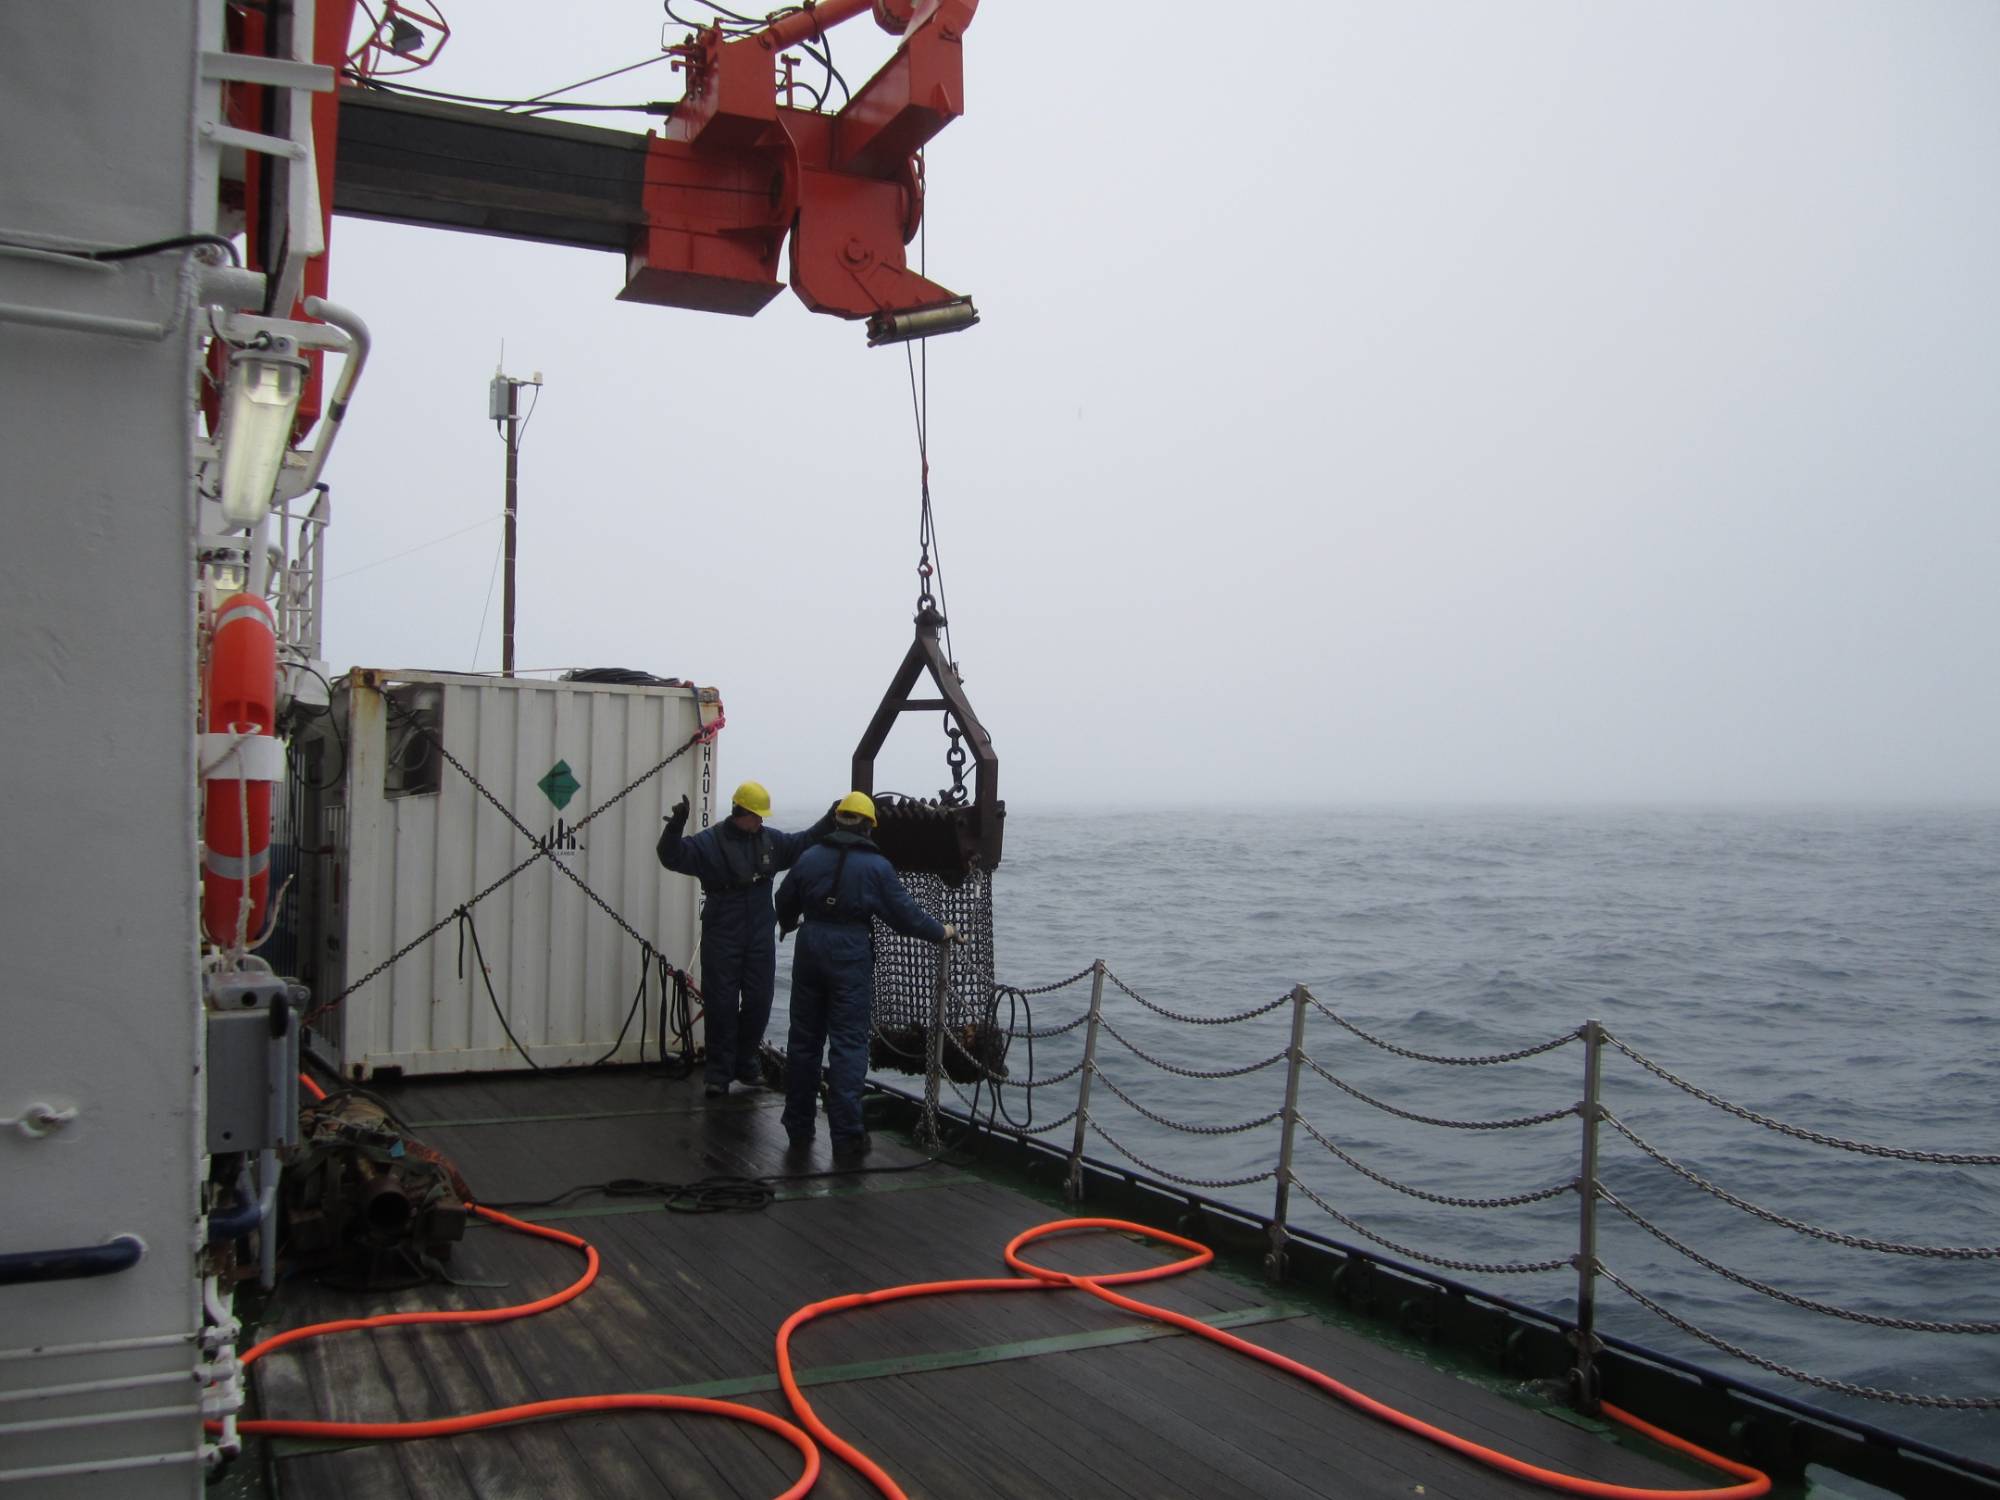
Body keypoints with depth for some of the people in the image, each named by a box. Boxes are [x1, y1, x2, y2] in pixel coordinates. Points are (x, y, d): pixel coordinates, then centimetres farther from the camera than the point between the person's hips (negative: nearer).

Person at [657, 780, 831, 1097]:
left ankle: (745, 1063, 25)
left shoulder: (770, 840, 8)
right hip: (721, 938, -5)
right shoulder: (710, 841, -8)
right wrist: (675, 826, -34)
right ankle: (718, 1072, 6)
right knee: (721, 1005, -2)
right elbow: (673, 856, -18)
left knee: (758, 1003, 8)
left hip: (760, 938, 5)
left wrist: (830, 822, 7)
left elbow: (803, 843, 19)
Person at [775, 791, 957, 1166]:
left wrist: (788, 925, 38)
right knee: (848, 1044, -1)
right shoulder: (876, 865, -7)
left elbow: (785, 902, 15)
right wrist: (941, 931, 13)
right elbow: (905, 912, -4)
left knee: (804, 1039, 14)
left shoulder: (810, 857, 3)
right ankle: (846, 1138, -2)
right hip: (850, 955, -4)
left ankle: (798, 1128, 22)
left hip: (810, 950, 4)